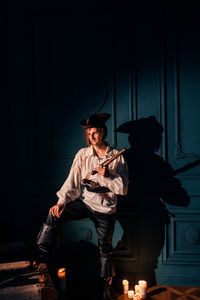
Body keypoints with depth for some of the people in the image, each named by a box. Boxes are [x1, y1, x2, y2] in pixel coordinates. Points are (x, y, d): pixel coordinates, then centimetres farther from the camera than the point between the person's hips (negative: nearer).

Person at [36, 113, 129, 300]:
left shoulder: (117, 157, -4)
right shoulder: (83, 154, 1)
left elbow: (123, 189, -7)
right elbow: (72, 181, -3)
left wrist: (107, 176, -22)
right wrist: (62, 201, -17)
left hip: (105, 209, -1)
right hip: (84, 202, 2)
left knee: (105, 250, 8)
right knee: (54, 215, -24)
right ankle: (42, 260, -20)